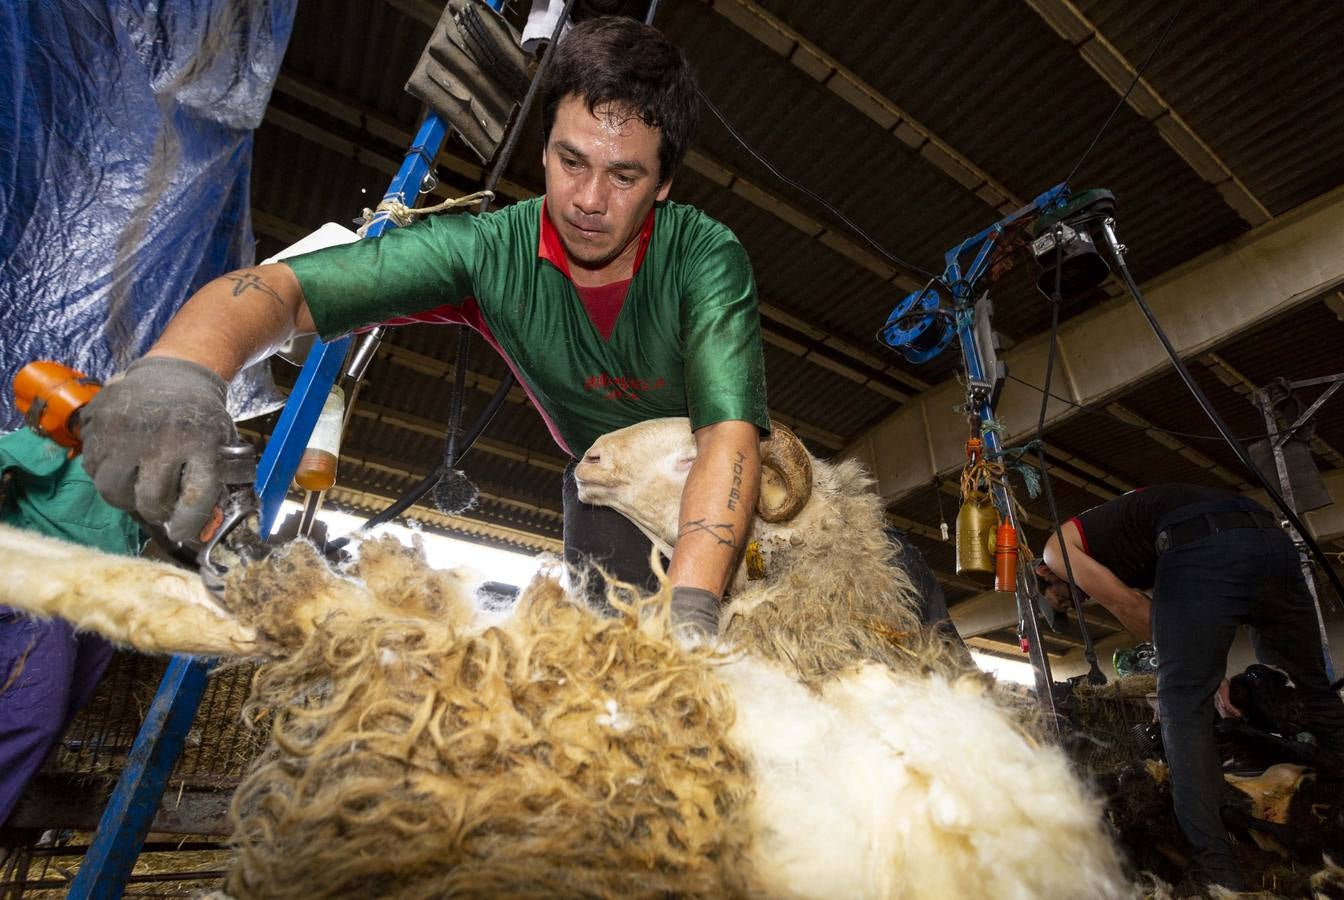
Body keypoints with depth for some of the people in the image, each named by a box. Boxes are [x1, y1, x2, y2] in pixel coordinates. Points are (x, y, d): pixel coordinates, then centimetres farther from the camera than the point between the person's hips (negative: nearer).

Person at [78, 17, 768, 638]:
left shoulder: (705, 256, -29)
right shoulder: (490, 252, -24)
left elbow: (730, 434, -40)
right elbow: (279, 286, -29)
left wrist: (691, 605, -55)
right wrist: (177, 370, -52)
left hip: (708, 476, 0)